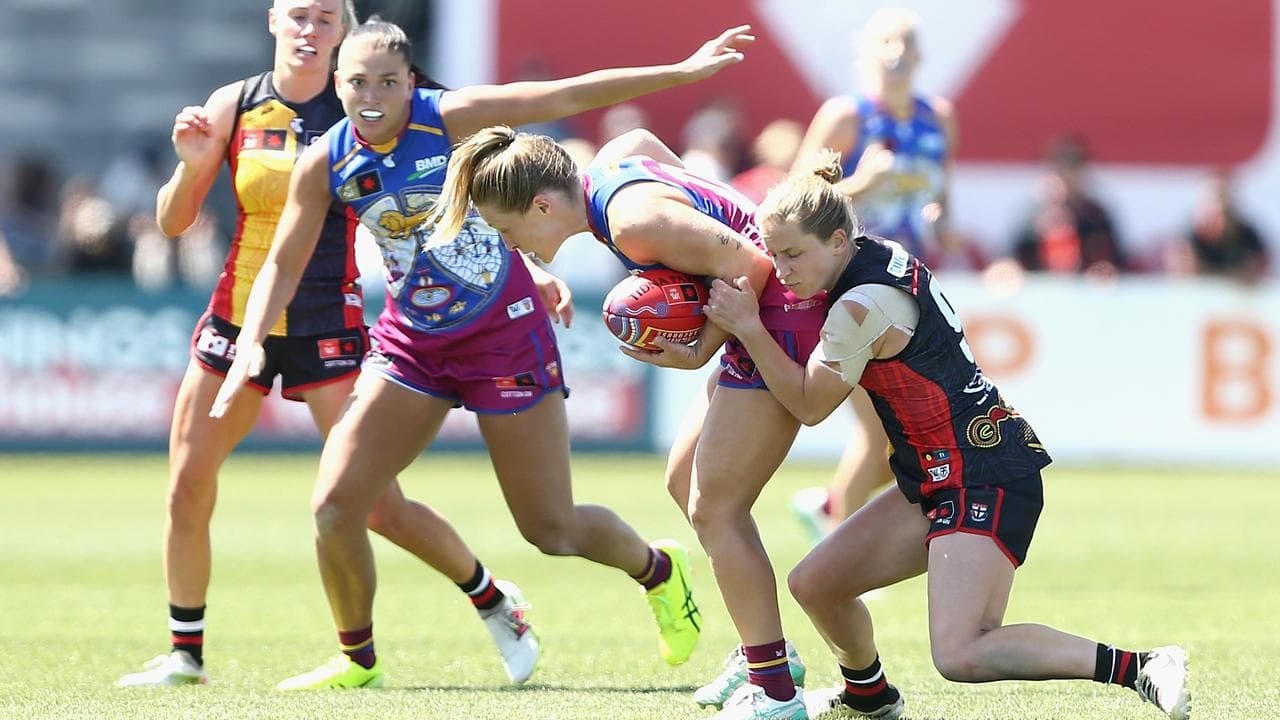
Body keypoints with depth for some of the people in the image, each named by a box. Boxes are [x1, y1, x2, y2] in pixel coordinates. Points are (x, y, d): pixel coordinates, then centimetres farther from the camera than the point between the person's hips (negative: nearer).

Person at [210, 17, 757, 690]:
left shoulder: (451, 118, -19)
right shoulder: (324, 164, -9)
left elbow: (571, 95, -16)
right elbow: (283, 263, 2)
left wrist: (685, 70, -18)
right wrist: (251, 343, -13)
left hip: (504, 331, -4)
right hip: (411, 342, 4)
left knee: (553, 531, 2)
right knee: (334, 508, -9)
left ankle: (657, 569, 35)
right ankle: (356, 659, 16)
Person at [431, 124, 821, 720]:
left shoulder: (634, 223, -25)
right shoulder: (605, 166, 2)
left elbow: (750, 265, -26)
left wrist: (700, 352, -15)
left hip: (781, 318, -11)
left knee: (712, 510, -6)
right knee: (684, 481, 18)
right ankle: (764, 652, 26)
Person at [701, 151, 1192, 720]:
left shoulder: (861, 309, -20)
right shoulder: (877, 255, 7)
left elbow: (809, 405, -7)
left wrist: (748, 327, -7)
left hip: (986, 476, -10)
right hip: (938, 478, 10)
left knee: (960, 655, -23)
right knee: (814, 585, 13)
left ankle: (1140, 668, -20)